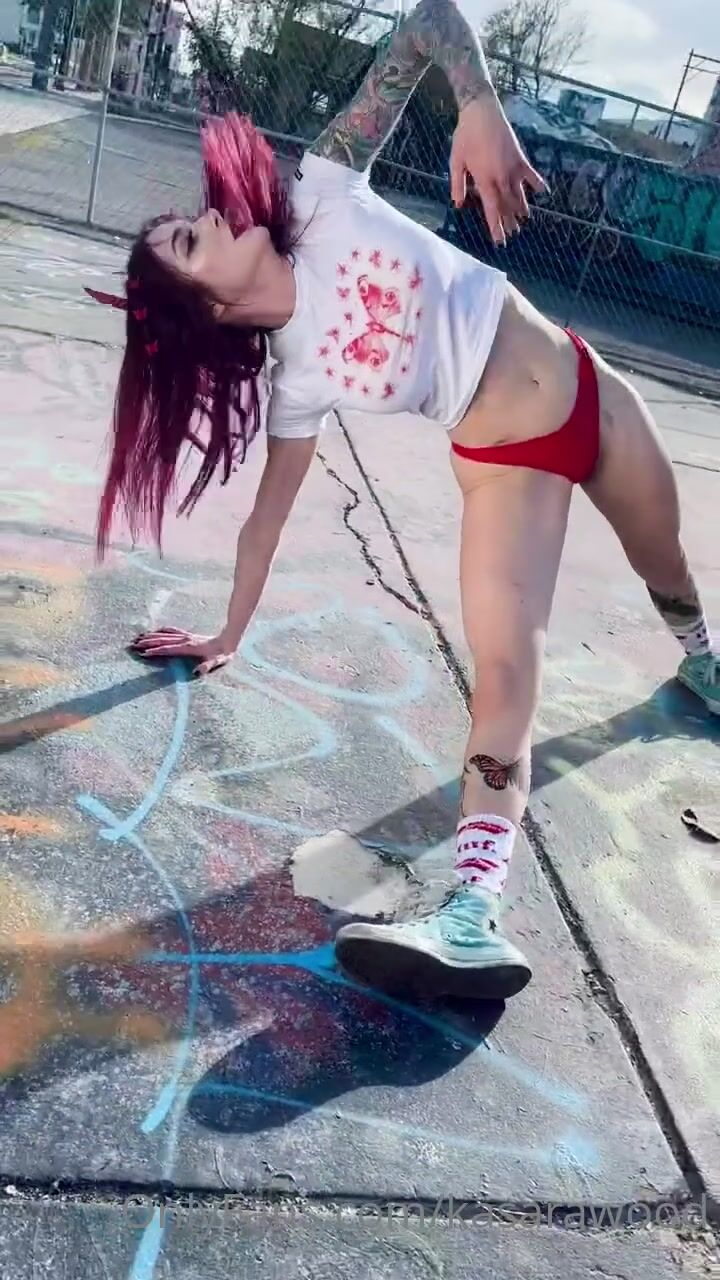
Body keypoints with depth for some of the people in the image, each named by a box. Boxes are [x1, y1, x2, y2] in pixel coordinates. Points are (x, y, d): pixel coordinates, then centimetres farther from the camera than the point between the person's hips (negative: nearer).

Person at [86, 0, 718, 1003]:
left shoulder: (325, 196, -13)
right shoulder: (295, 380, -14)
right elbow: (268, 515, -4)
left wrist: (480, 108, -31)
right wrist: (229, 638, 2)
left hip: (591, 391, 3)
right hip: (507, 464, -3)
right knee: (504, 674, -19)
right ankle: (472, 923, -25)